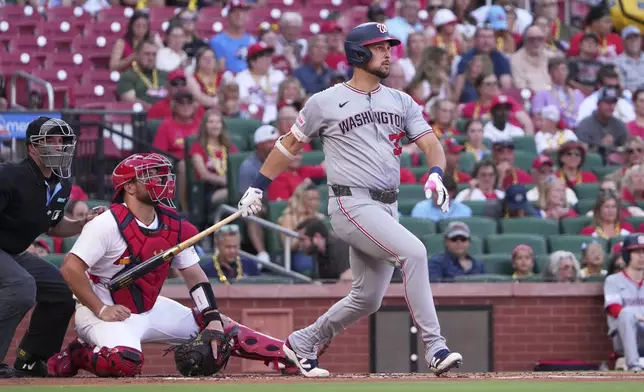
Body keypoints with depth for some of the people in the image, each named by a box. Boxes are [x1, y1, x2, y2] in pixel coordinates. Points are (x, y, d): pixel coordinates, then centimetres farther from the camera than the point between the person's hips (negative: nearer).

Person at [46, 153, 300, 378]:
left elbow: (193, 274, 6)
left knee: (219, 327, 2)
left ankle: (285, 355, 7)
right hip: (104, 311, -7)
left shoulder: (173, 225, 0)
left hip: (150, 309, 7)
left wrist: (213, 319, -4)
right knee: (126, 362, -36)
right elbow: (71, 269, -23)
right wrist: (101, 310, -25)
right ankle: (78, 355, -9)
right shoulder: (109, 224, -20)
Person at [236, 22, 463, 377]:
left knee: (367, 299, 10)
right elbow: (290, 144, 11)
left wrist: (435, 174, -19)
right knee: (413, 251, -26)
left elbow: (431, 144, 3)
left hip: (387, 207, 6)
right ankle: (434, 348, -27)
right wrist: (258, 187, 10)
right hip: (351, 204, -6)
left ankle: (302, 344, 30)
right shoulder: (325, 102, 0)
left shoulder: (401, 102, 12)